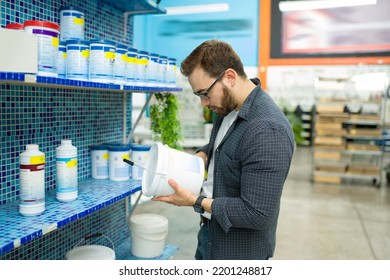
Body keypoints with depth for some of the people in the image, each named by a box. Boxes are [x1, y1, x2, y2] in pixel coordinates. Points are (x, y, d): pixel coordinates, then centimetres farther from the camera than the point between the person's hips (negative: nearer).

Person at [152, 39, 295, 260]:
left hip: (239, 251, -8)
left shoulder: (267, 130, -30)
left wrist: (195, 201, -21)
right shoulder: (229, 106, -2)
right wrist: (198, 159, -2)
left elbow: (256, 214, -27)